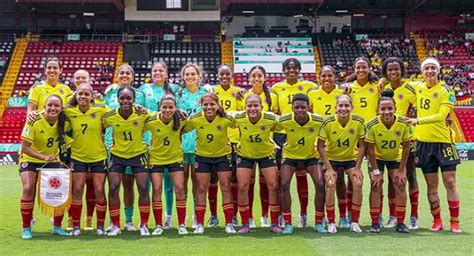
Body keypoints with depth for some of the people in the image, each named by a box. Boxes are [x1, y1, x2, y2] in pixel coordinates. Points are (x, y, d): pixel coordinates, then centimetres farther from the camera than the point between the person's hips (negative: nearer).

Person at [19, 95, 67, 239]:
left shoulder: (63, 122, -11)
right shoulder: (34, 121, -21)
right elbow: (25, 147, -19)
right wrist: (43, 157, -31)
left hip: (52, 161, 3)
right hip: (30, 160, -3)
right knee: (28, 189, -23)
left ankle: (57, 226, 7)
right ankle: (26, 228, -9)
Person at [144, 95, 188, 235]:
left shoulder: (180, 120, -16)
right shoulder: (151, 121, -20)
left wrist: (179, 134, -1)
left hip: (175, 158, 1)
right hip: (156, 158, -1)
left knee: (180, 188, -5)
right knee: (156, 189, -6)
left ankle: (181, 224, 6)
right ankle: (158, 225, 7)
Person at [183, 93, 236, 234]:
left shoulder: (225, 119, -23)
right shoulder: (195, 119, -19)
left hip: (223, 155, -1)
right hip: (202, 156, 1)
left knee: (226, 188, 0)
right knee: (201, 189, 3)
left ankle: (229, 224, 8)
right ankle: (199, 224, 11)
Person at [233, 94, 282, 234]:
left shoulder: (271, 119, -27)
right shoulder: (238, 118, -26)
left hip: (266, 154, 0)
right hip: (245, 155, 0)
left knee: (273, 186, -5)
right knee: (242, 187, -6)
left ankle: (275, 223, 10)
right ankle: (245, 224, 7)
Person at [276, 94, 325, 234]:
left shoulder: (318, 121, -22)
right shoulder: (284, 121, -23)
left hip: (311, 156, 0)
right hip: (290, 155, 0)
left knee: (320, 184, -13)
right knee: (284, 184, -15)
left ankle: (319, 223, 3)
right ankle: (287, 223, -2)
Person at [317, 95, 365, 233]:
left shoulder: (358, 122, -18)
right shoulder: (328, 123, -21)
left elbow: (362, 146, -8)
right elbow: (320, 146, -14)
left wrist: (357, 168, -12)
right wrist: (329, 168, -18)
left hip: (351, 158, 1)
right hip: (332, 158, -1)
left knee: (358, 183, -17)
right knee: (330, 184, -20)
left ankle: (355, 222, -3)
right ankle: (331, 223, -6)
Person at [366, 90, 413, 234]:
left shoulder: (403, 123, -24)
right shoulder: (372, 125, -28)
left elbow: (406, 147, -13)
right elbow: (370, 150, -19)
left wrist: (402, 170, -12)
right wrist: (376, 172, -19)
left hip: (396, 157, 1)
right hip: (377, 158, -1)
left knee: (400, 185, -6)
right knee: (375, 187, -10)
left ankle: (400, 223, 2)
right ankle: (375, 223, -3)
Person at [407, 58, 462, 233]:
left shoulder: (446, 90, -6)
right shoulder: (417, 88, 6)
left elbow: (441, 115, -18)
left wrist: (418, 120, -25)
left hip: (443, 141, -3)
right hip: (423, 141, 4)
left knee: (450, 182, -2)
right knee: (431, 185, 8)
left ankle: (455, 222, 6)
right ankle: (437, 221, 17)